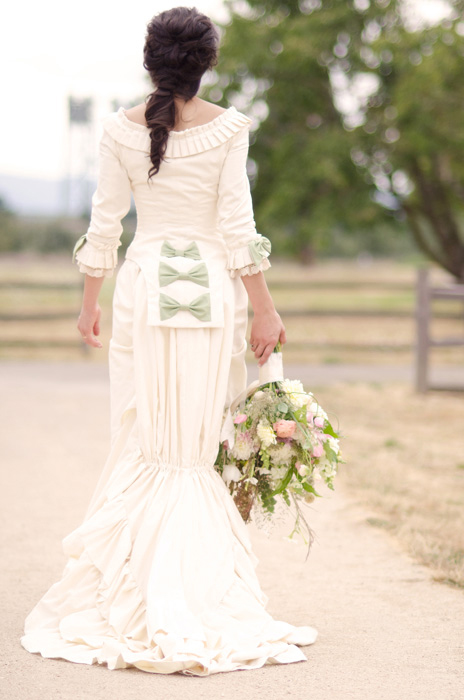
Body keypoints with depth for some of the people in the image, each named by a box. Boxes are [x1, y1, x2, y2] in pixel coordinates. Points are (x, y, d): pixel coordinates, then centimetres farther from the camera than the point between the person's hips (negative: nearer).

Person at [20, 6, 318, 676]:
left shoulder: (121, 129, 1)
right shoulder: (228, 127, -5)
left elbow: (106, 222, 3)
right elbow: (237, 225, -8)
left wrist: (90, 301, 14)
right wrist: (264, 310, -3)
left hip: (144, 287, 1)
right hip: (213, 290, -1)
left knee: (144, 444, 7)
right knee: (199, 445, 4)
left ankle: (134, 599, 8)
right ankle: (196, 601, 3)